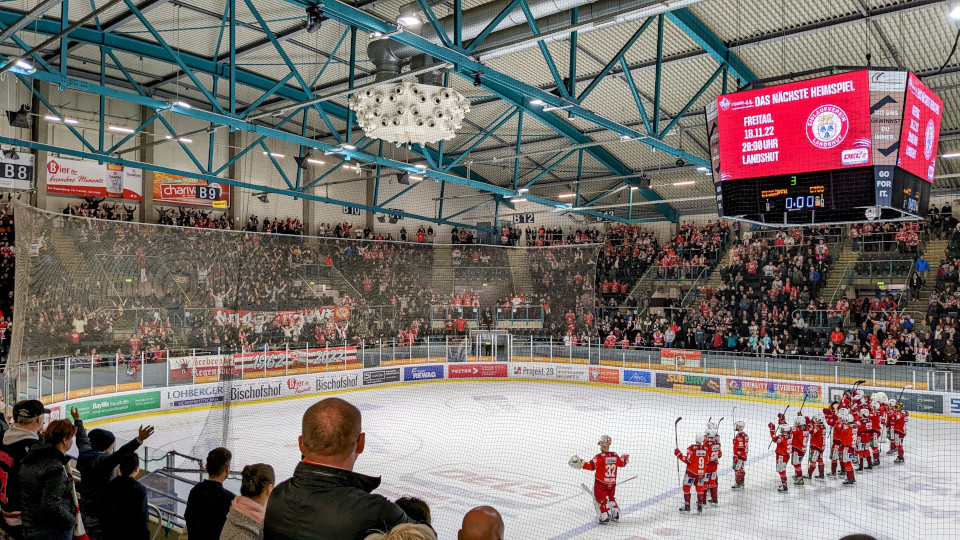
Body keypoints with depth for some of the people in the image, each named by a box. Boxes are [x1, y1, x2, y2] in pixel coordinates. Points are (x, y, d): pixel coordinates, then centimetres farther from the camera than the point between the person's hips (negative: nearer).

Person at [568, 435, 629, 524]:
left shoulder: (600, 457, -19)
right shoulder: (615, 456, -1)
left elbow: (592, 466, -30)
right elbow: (622, 463, 18)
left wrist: (580, 463, -29)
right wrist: (625, 458, 39)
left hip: (601, 483, -6)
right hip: (612, 483, 6)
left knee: (601, 500, 8)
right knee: (611, 498, 26)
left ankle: (605, 517, 2)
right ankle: (616, 515, 29)